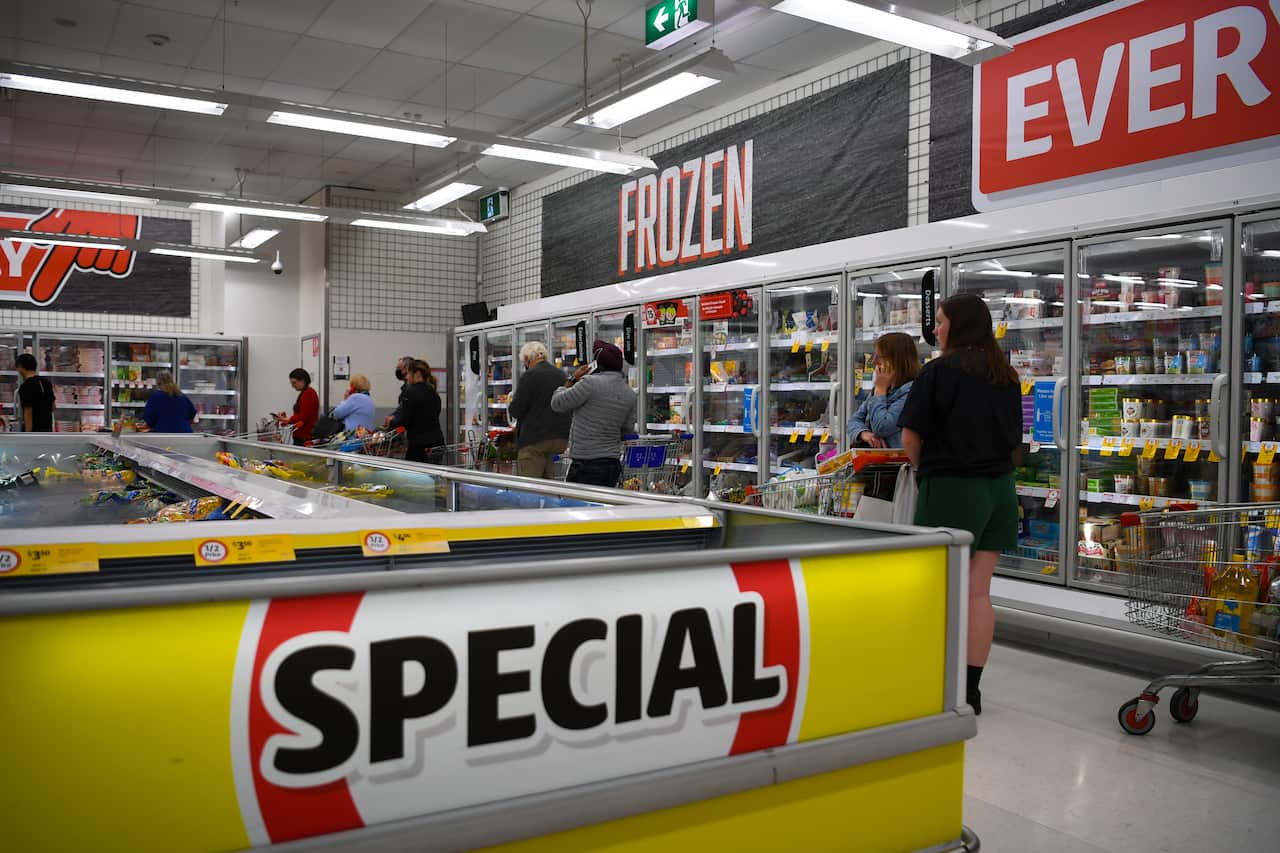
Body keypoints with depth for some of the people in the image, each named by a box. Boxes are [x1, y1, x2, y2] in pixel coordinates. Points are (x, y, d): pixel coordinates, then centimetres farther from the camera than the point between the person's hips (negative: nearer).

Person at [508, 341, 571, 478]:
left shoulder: (529, 376, -10)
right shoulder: (561, 374, 10)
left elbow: (515, 411, -11)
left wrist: (513, 399, 9)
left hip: (534, 440, -7)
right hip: (561, 438, 7)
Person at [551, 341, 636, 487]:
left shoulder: (591, 383, -13)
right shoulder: (630, 394, 8)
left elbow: (557, 404, -4)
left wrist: (572, 380, 8)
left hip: (587, 464, -7)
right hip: (613, 463, 7)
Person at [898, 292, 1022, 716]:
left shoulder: (939, 371, -10)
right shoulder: (1006, 377, 9)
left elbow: (911, 435, -8)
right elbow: (1015, 437, 16)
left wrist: (922, 470, 9)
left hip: (951, 488, -6)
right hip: (998, 488, 6)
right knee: (978, 591, 9)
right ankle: (972, 689, 14)